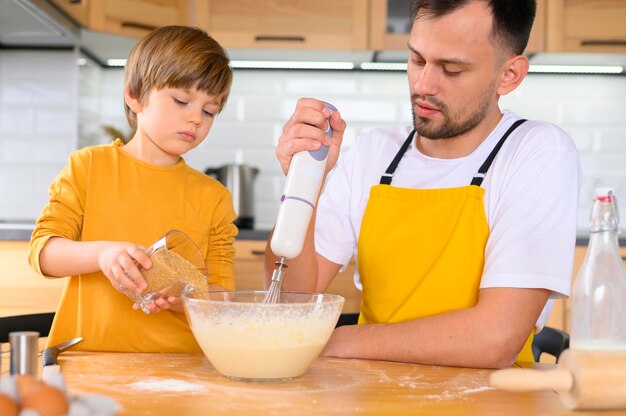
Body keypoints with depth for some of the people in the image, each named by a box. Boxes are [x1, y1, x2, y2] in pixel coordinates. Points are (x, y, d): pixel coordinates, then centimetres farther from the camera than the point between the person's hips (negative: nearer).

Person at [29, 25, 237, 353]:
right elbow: (42, 251, 1)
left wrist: (186, 299, -15)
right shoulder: (88, 166, 7)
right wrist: (101, 254, -18)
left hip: (177, 360, 3)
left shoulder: (214, 197, 9)